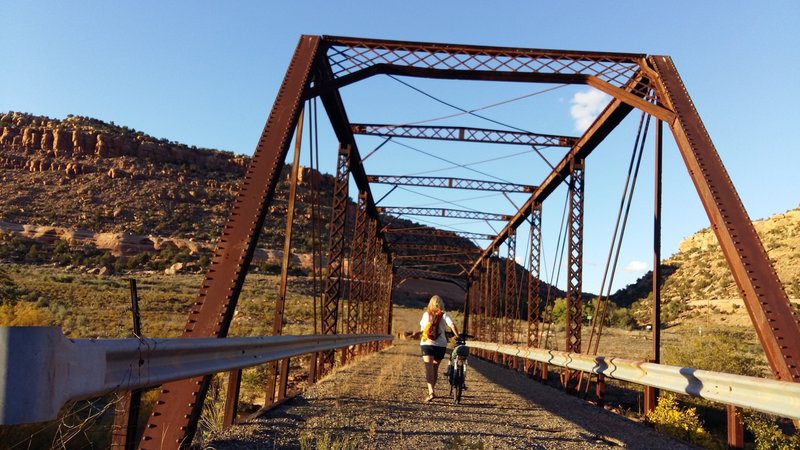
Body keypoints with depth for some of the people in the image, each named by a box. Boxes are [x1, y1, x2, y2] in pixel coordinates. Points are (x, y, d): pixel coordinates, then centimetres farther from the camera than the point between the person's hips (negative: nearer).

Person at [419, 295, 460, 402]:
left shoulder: (426, 314, 7)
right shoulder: (444, 315, 0)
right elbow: (452, 325, -15)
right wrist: (457, 336, -5)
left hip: (426, 344, 0)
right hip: (440, 345, 0)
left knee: (429, 369, -9)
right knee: (435, 368, 17)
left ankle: (431, 392, -25)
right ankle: (432, 390, 31)